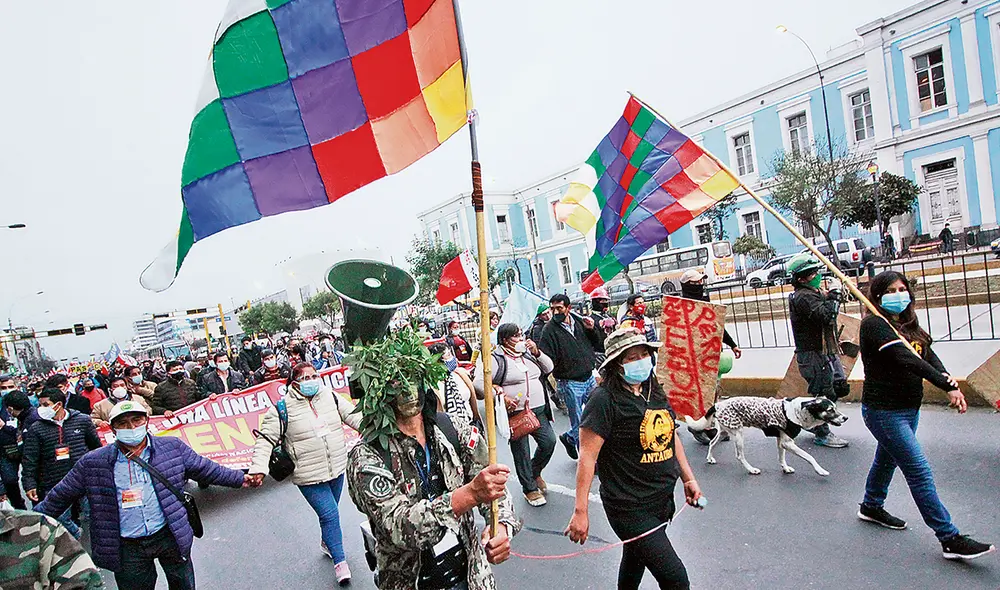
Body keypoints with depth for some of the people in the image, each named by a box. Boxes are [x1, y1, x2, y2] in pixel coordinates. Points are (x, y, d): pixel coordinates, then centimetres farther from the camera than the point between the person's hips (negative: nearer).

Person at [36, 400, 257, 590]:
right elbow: (59, 497, 7)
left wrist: (239, 479, 4)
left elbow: (205, 468, 3)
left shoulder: (172, 447, -4)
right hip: (128, 548, 0)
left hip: (170, 536, 0)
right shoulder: (93, 463, -4)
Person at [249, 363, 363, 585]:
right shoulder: (283, 408, -12)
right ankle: (339, 561, 10)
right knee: (329, 514, -6)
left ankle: (327, 543, 48)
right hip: (309, 476, -5)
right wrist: (259, 467, -18)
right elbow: (266, 438, -9)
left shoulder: (330, 396, 0)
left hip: (337, 468, 5)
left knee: (330, 511, 21)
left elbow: (354, 416, 5)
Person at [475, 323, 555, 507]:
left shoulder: (528, 353, 11)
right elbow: (479, 382, -17)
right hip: (514, 413, -6)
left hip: (538, 410, 6)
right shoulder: (496, 359, -11)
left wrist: (536, 352, -4)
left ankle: (535, 472, 31)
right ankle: (530, 488, 25)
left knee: (549, 442, 2)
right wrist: (501, 397, -21)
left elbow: (548, 368, 11)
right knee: (521, 452, 5)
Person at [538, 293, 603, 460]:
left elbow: (598, 345, 12)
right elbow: (546, 359, -15)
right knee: (579, 424, 3)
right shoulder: (549, 330, -11)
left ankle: (569, 438, 35)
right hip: (570, 383, -6)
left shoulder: (580, 322, 5)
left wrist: (592, 329, -4)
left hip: (589, 378, 6)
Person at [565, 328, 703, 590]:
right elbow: (587, 456, -21)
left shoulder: (655, 391, 5)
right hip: (630, 508, -7)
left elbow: (671, 436, 18)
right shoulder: (604, 399, -20)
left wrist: (688, 478, 15)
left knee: (635, 561, 26)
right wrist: (580, 511, -21)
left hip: (663, 500, 8)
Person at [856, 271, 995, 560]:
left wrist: (950, 383, -22)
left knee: (887, 459, 23)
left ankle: (871, 507, 43)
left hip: (909, 408, 9)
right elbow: (905, 360, -27)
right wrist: (948, 386, -32)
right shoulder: (873, 324, -17)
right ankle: (950, 539, 2)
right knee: (919, 472, -7)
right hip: (883, 411, -9)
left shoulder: (909, 325, 10)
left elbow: (929, 357, -3)